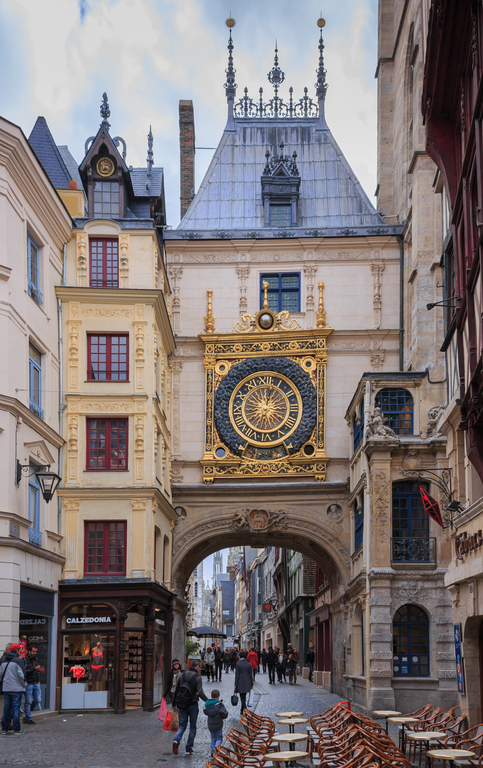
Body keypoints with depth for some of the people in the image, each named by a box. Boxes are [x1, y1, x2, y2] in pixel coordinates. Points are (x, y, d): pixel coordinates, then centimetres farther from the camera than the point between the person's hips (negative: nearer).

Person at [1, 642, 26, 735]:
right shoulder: (18, 661, -11)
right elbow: (21, 675, -15)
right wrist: (23, 685, -2)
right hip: (16, 689, -6)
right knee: (16, 708, -1)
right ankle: (17, 729, 2)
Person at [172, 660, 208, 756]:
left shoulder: (182, 675, 4)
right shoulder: (197, 677, -9)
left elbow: (176, 690, 6)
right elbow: (200, 692, -18)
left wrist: (174, 703, 14)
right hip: (193, 704, -3)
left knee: (182, 725, 11)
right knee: (192, 727, 10)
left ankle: (176, 740, -17)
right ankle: (189, 749, 8)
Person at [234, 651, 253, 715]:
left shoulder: (238, 664, -12)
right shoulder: (249, 664, 0)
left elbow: (237, 675, -10)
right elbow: (251, 675, 4)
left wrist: (235, 685, -6)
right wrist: (251, 684, 11)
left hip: (240, 683, -4)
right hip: (247, 683, 4)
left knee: (242, 697, -1)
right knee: (244, 696, 17)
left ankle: (244, 708, -19)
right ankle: (242, 710, 26)